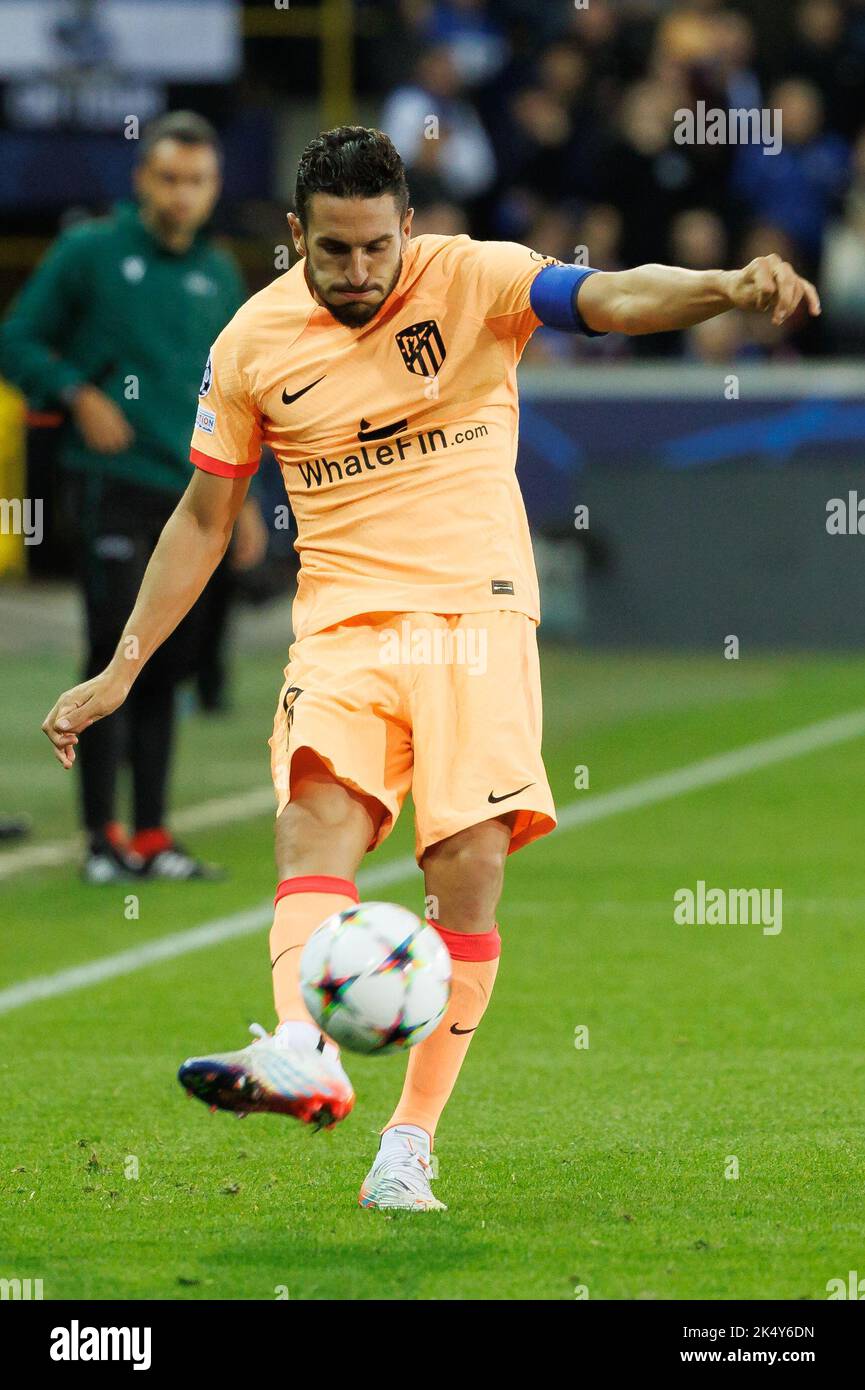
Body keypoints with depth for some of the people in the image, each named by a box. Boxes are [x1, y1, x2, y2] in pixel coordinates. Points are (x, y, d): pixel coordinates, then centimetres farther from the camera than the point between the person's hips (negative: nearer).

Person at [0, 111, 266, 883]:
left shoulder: (220, 276, 12)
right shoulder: (91, 253, -2)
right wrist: (79, 393, -14)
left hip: (193, 495, 5)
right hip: (115, 483, -5)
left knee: (168, 666, 7)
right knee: (118, 649, -12)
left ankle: (151, 834, 12)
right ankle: (102, 833, -7)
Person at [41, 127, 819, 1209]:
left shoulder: (472, 279, -4)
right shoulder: (252, 344, 4)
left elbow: (611, 299, -20)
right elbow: (203, 518, 13)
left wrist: (729, 287, -40)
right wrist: (121, 670, 10)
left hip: (475, 611, -1)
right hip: (343, 622, 1)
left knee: (470, 867, -12)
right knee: (318, 815, -25)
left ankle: (410, 1140, -6)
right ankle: (305, 1055, -48)